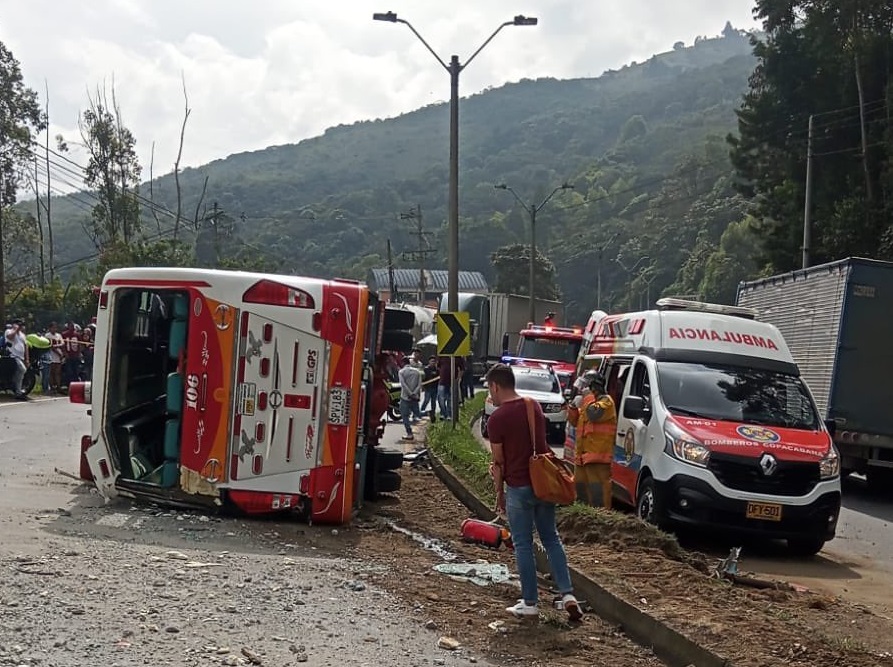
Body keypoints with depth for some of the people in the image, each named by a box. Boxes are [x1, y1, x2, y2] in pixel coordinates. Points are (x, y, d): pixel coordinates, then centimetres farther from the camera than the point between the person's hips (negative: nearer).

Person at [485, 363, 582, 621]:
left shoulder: (496, 419, -15)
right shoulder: (535, 406, 6)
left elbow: (499, 462, -10)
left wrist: (499, 493, 3)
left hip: (518, 487, -6)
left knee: (523, 545, 5)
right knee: (551, 539, 15)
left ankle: (530, 603, 11)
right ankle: (567, 593, 6)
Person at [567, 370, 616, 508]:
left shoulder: (606, 400, -6)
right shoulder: (588, 401, 23)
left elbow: (594, 414, -25)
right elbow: (574, 422, 25)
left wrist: (587, 397, -12)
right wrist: (573, 406, 9)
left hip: (597, 454, -10)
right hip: (582, 453, 10)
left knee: (598, 486, -15)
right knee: (581, 485, 16)